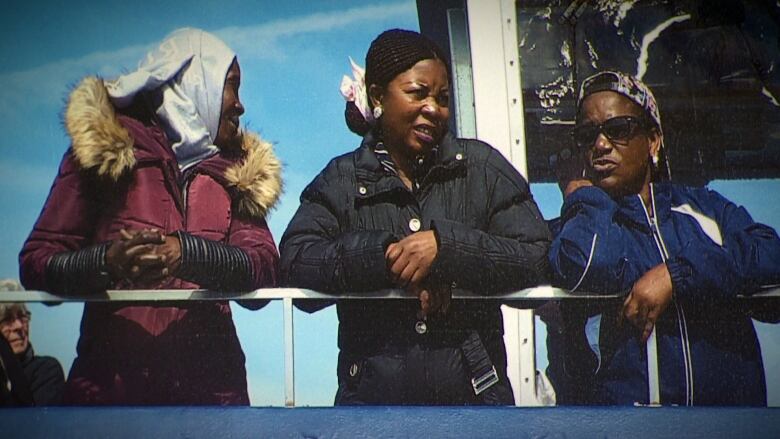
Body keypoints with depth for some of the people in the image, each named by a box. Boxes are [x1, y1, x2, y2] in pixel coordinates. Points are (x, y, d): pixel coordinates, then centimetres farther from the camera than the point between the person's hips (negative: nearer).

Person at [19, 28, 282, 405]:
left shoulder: (237, 171, 12)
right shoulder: (103, 146, 3)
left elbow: (265, 270, -4)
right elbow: (36, 263, -2)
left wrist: (188, 252, -21)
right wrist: (105, 261, -22)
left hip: (210, 382, 3)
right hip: (110, 379, -2)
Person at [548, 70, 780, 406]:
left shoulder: (703, 205, 20)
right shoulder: (581, 223, 13)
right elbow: (589, 266, -10)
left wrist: (674, 275, -7)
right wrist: (586, 199, 6)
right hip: (625, 397, -3)